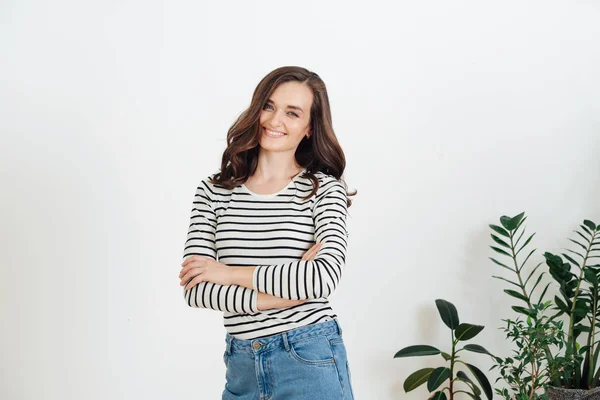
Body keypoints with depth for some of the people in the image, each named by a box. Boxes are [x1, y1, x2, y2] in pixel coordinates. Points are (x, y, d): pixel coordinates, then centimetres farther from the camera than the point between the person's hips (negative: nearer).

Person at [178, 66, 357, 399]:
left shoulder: (324, 188, -5)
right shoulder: (214, 190, 1)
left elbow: (326, 278, -20)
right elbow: (196, 289, -8)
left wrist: (230, 273, -12)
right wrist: (290, 293, -16)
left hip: (310, 361, -3)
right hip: (242, 364, 3)